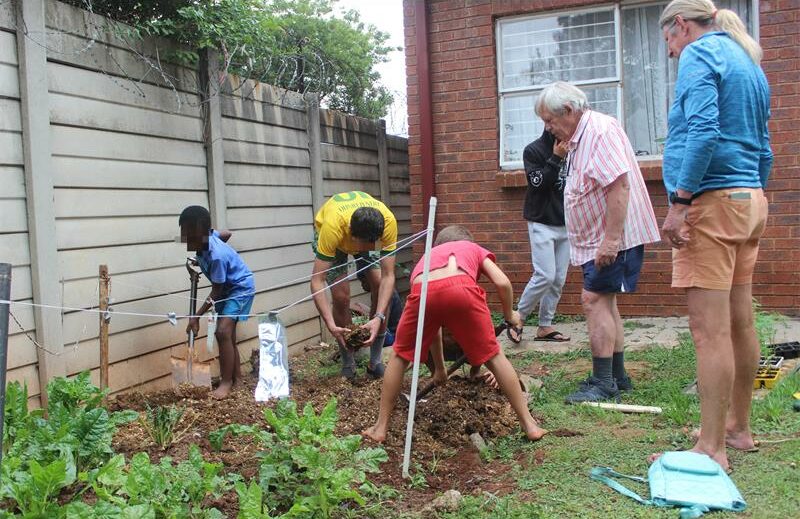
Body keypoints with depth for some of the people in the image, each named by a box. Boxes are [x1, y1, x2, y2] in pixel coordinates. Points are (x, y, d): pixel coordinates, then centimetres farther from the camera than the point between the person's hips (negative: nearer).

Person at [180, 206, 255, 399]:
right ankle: (237, 378, 24)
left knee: (223, 331, -20)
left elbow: (216, 292, -26)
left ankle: (226, 382, -11)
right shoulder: (206, 239, -16)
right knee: (227, 333, 12)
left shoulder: (216, 256, -37)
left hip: (241, 287, -9)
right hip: (226, 288, 9)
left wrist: (196, 317, -21)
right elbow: (226, 233, 9)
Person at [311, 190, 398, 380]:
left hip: (367, 231, 2)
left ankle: (375, 361, 2)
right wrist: (331, 325, -50)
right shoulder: (332, 226, -45)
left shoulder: (388, 222, -40)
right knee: (341, 296, -14)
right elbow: (317, 281, -42)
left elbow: (388, 276, -35)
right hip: (329, 233, -2)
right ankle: (348, 364, 6)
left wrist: (379, 318, -46)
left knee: (380, 287, -14)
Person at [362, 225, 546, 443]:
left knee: (400, 356, 24)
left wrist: (440, 369, 54)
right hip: (461, 288, -2)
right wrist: (509, 315, 37)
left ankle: (380, 428, 27)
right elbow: (502, 283, 17)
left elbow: (433, 325, 46)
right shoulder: (474, 248, 38)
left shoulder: (428, 256, 44)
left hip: (423, 290, 2)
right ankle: (529, 425, 23)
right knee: (494, 356, 17)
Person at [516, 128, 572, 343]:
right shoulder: (533, 151, -4)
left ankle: (545, 327, 12)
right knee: (545, 276, -13)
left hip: (566, 225, 5)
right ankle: (517, 317, 3)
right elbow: (538, 184, -15)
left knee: (558, 279, 4)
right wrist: (555, 158, -18)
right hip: (542, 224, -5)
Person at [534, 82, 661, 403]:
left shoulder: (599, 130, -17)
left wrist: (611, 239, -29)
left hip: (614, 238, -11)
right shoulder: (579, 138, 16)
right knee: (604, 302, 14)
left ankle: (603, 383, -7)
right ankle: (617, 376, 24)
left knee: (594, 300, -12)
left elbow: (619, 184, -27)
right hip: (599, 239, 11)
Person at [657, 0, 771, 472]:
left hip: (713, 201, -10)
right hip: (750, 201, 10)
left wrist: (679, 201, -21)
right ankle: (738, 428, 26)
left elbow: (703, 131, -21)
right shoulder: (749, 63, 22)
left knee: (710, 331, -8)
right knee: (740, 323, 14)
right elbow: (763, 150, 22)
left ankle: (712, 449, -4)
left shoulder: (699, 55, -5)